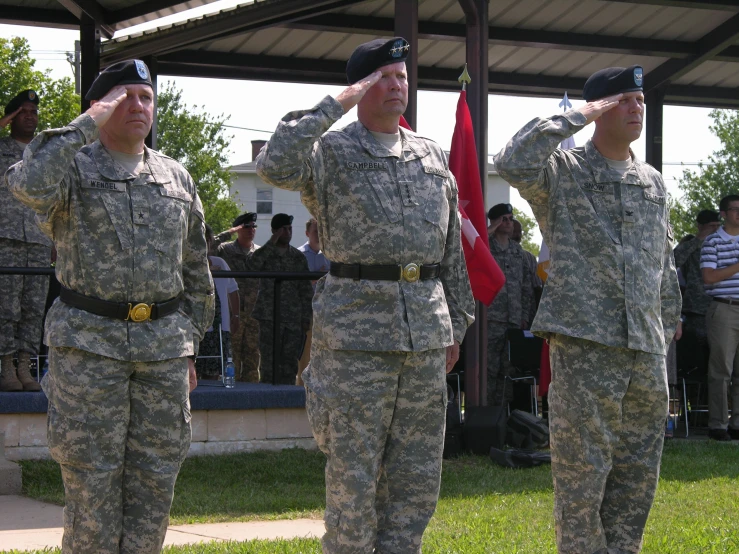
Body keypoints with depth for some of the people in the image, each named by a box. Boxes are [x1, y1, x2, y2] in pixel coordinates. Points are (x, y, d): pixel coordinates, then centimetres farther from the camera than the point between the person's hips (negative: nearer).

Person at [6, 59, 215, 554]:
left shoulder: (177, 178, 14)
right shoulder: (73, 165, 1)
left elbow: (195, 270, 19)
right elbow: (29, 185, -24)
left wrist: (191, 343, 15)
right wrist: (88, 125, -18)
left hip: (164, 343, 4)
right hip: (89, 341, -4)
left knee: (155, 478, 5)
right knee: (91, 479, -3)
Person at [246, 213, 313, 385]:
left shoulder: (298, 257, 12)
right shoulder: (265, 253, 4)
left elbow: (305, 290, 14)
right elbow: (252, 265, -20)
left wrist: (307, 318, 7)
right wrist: (272, 243, -19)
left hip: (293, 319, 3)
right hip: (269, 318, -3)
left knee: (289, 365, 3)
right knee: (269, 363, -8)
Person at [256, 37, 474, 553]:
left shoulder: (433, 156, 15)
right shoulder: (331, 152, -2)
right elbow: (275, 166, -24)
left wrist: (456, 323, 16)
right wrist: (335, 105, -18)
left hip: (425, 334, 5)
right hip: (356, 330, -5)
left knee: (417, 479, 8)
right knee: (353, 476, -2)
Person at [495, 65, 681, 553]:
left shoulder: (653, 183, 16)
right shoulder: (562, 172, -1)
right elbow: (512, 163, -23)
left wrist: (668, 327, 18)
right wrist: (579, 117, -16)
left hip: (647, 349, 6)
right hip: (584, 342, -6)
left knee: (639, 472, 9)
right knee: (581, 468, -4)